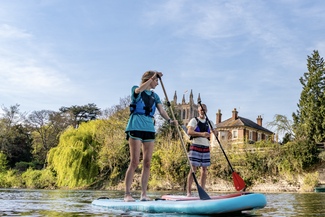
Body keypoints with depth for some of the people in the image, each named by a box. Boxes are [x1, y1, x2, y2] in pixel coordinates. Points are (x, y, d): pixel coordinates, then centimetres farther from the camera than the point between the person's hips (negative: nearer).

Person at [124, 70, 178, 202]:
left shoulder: (155, 96, 18)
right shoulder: (135, 89, 3)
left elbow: (161, 110, 4)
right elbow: (139, 90, -22)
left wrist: (170, 120, -14)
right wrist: (153, 77, -22)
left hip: (149, 128, 6)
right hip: (136, 127, -6)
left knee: (147, 163, 2)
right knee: (134, 162, -10)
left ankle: (143, 194, 8)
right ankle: (127, 194, -5)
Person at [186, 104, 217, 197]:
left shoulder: (209, 122, 17)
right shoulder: (194, 120, 3)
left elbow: (214, 131, 13)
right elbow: (189, 131, -12)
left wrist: (215, 132, -12)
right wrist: (201, 134, -27)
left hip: (206, 148, 5)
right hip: (195, 147, -5)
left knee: (204, 170, 4)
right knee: (193, 169, -9)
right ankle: (188, 192, -7)